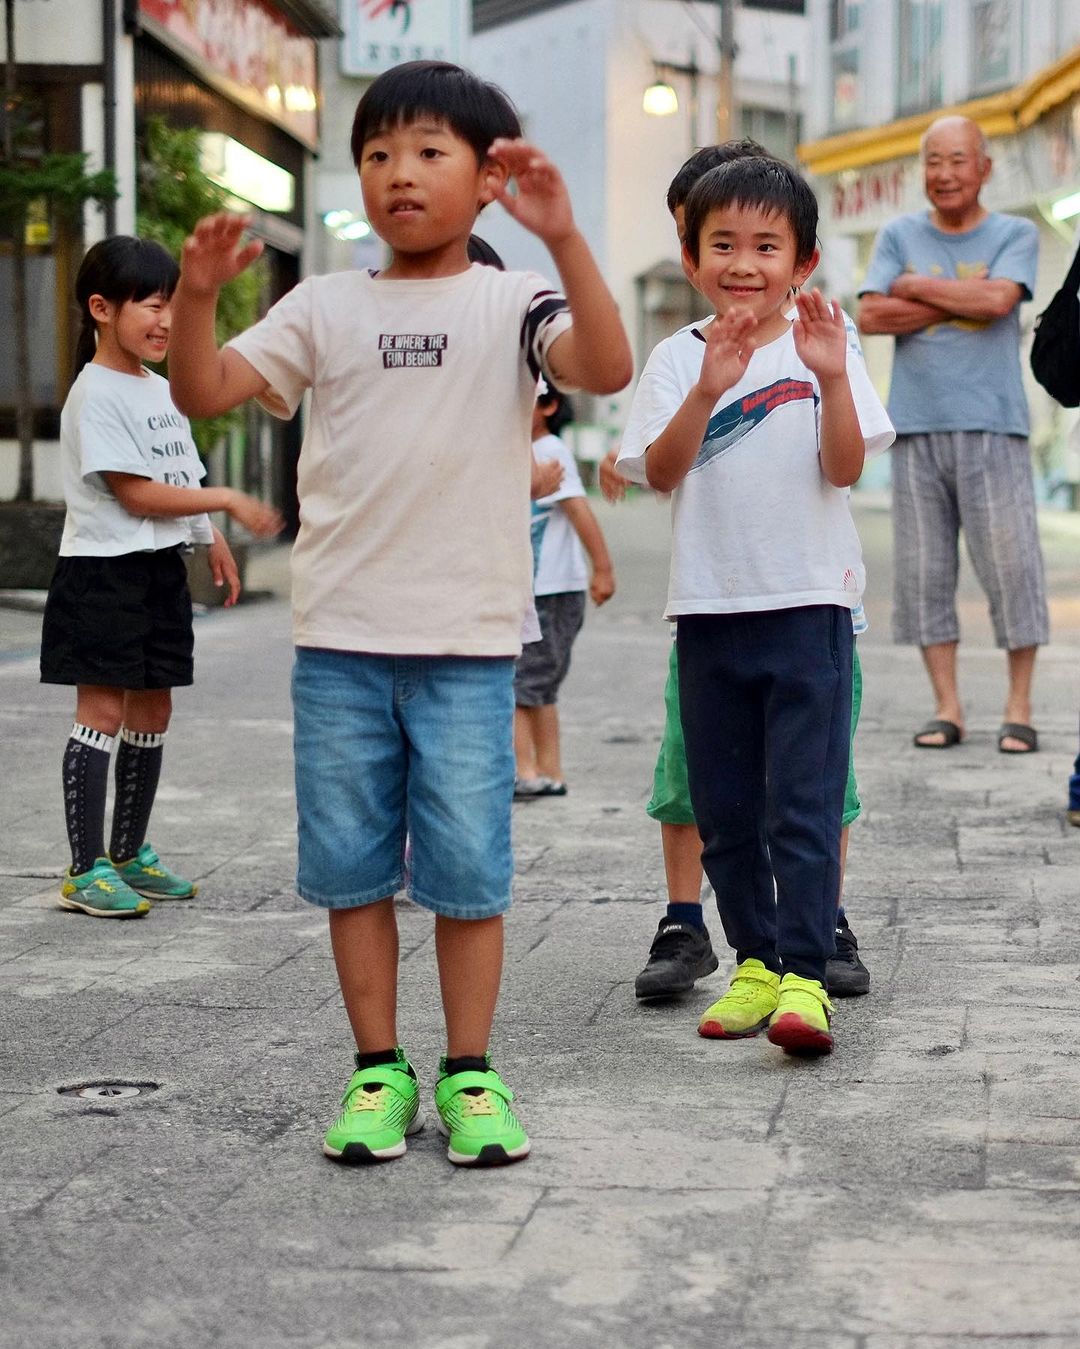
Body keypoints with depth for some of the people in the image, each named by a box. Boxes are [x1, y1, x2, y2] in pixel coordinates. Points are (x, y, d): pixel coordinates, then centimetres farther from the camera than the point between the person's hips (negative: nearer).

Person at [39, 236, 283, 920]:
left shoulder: (163, 390, 14)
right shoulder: (96, 394, -13)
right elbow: (135, 493, -18)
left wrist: (214, 540, 9)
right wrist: (227, 501, -17)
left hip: (161, 570, 8)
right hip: (104, 572, -8)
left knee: (152, 712, 11)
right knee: (102, 712, -8)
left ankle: (130, 854, 21)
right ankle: (86, 871, -6)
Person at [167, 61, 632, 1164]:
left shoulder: (510, 302, 1)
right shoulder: (326, 306, 8)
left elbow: (606, 368, -18)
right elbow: (205, 392, 1)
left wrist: (563, 237, -29)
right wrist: (197, 295, -17)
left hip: (468, 639, -2)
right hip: (340, 634, 3)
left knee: (467, 865, 2)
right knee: (350, 864, 7)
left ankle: (470, 1073, 15)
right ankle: (378, 1071, 19)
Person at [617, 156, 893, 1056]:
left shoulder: (822, 349, 1)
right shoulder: (678, 359, 4)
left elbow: (845, 468, -9)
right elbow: (660, 472, -9)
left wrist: (831, 379, -24)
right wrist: (708, 391, -24)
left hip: (808, 602, -3)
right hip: (708, 606, 3)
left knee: (804, 802, -7)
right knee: (725, 809, 10)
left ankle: (804, 974, -5)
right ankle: (754, 962, 21)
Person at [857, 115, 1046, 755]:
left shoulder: (1015, 234, 6)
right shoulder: (900, 235, 12)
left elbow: (998, 299, -12)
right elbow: (870, 316, -1)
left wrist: (917, 287, -3)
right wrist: (960, 300, -5)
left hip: (992, 424, -2)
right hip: (917, 427, 2)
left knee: (1011, 564, -5)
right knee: (923, 571, 1)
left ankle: (1020, 710, 3)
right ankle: (947, 708, 8)